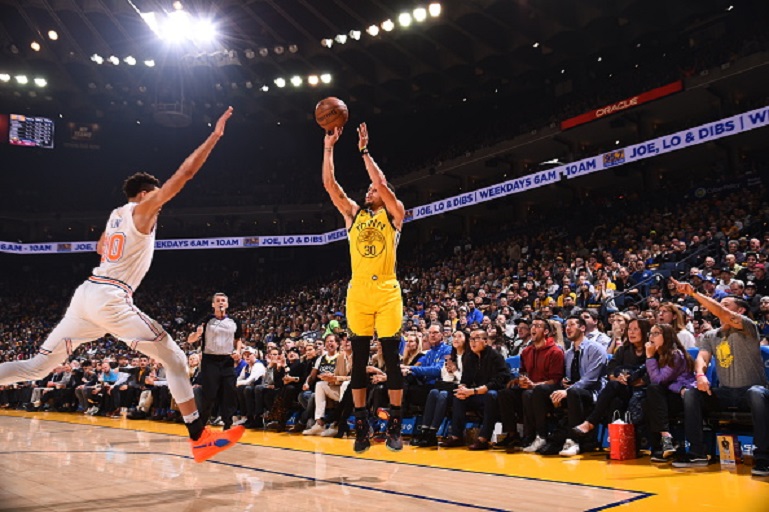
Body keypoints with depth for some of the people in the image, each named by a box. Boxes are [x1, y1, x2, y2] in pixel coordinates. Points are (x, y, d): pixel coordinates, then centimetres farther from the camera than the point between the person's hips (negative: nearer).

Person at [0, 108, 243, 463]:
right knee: (175, 359, -3)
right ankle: (200, 438, -3)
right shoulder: (141, 210, -1)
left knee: (38, 366, 14)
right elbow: (184, 174, -9)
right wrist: (214, 135, -7)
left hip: (87, 293, 9)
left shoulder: (116, 214, 21)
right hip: (110, 298, -8)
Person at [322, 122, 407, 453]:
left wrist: (364, 150, -6)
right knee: (359, 360, 5)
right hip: (358, 293, 3)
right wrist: (329, 148, 1)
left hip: (387, 293, -3)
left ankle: (395, 425, 10)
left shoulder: (393, 215, 6)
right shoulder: (354, 214, 14)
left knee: (391, 358, 0)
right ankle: (361, 425, 13)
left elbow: (382, 183, -10)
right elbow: (330, 185, 6)